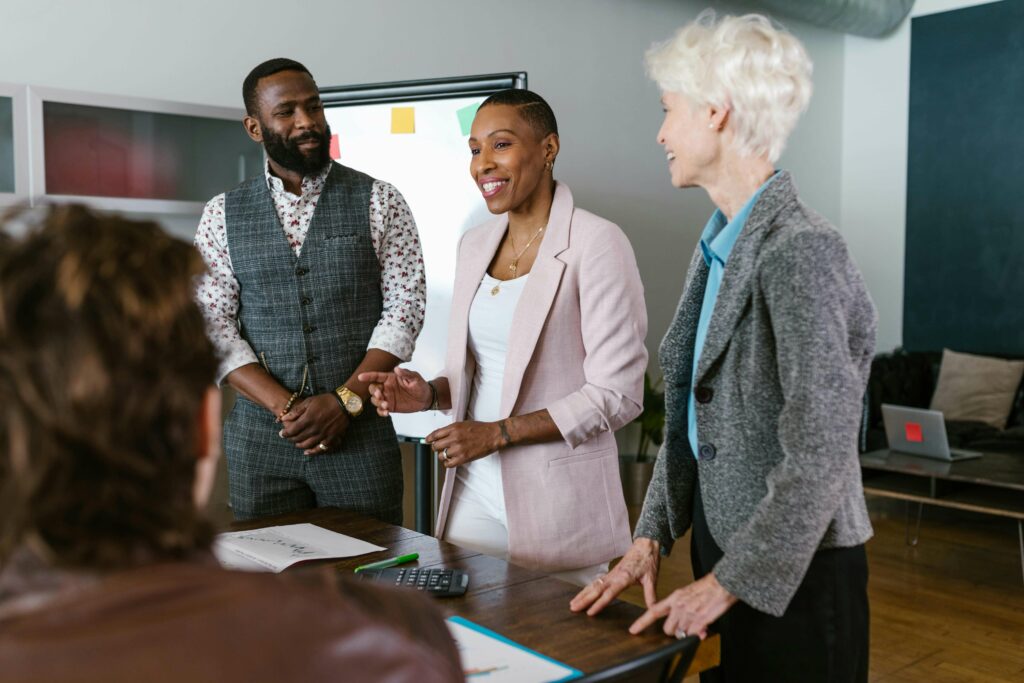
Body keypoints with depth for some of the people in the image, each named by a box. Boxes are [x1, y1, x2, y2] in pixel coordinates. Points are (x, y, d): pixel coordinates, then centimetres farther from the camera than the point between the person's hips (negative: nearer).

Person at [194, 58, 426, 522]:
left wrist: (344, 400, -14)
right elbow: (213, 324, -1)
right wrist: (285, 407, -12)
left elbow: (404, 307, -5)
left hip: (360, 433, -1)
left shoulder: (379, 202, 0)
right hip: (259, 435, 2)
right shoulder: (222, 214, 5)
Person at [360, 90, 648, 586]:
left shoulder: (596, 243, -12)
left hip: (557, 502, -6)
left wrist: (498, 433, -17)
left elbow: (617, 394, -15)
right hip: (473, 490, 6)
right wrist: (431, 394, -3)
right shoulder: (475, 244, 9)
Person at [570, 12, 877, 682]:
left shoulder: (798, 249, -21)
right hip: (722, 547, 8)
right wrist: (651, 538, 4)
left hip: (793, 576, -8)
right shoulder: (718, 245, 6)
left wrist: (726, 585, -17)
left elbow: (821, 456, -23)